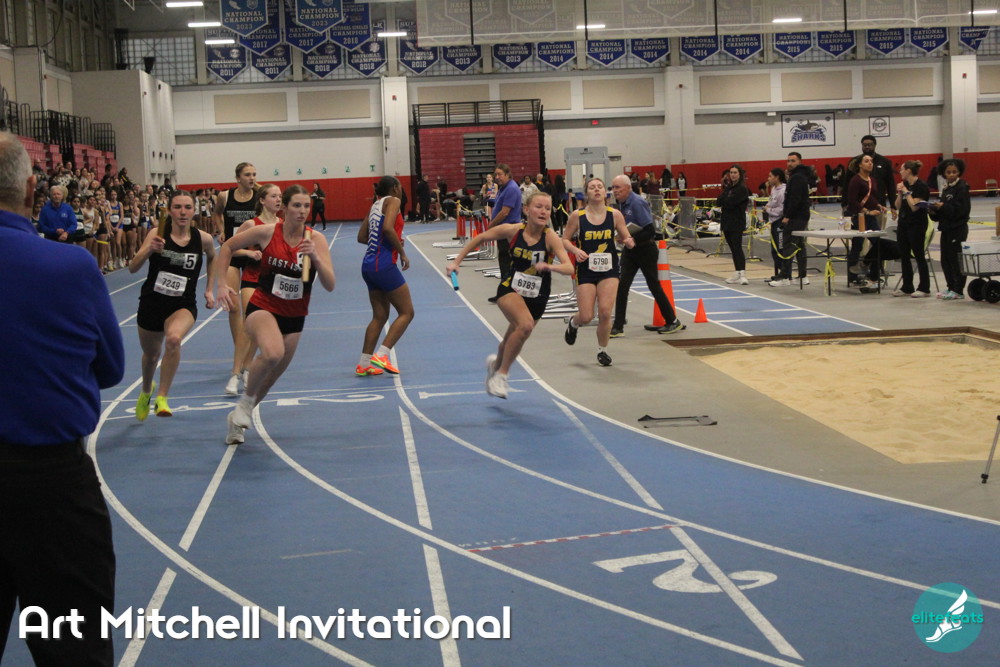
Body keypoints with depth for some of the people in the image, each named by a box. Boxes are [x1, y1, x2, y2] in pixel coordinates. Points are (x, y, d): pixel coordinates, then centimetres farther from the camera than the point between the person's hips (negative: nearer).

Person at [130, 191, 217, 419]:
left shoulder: (203, 239, -8)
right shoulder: (157, 235, -11)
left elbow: (213, 258, 16)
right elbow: (132, 268, -18)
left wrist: (209, 290, 11)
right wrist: (149, 250, -36)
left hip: (183, 305, -1)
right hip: (152, 302, 1)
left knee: (174, 338, -33)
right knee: (151, 354, 19)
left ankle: (162, 398, -20)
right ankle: (146, 391, 54)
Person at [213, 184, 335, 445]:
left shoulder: (315, 240, -7)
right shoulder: (267, 233, -12)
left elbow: (329, 285, -12)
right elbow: (227, 247, 3)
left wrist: (316, 258, -28)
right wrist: (221, 284, -3)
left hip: (294, 316, 4)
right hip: (263, 307, -4)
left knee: (271, 377, 12)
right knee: (272, 353, -35)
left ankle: (237, 418, 38)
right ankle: (246, 399, -9)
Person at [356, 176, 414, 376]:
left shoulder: (376, 205, 18)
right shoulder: (393, 201, -5)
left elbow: (361, 237, 19)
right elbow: (388, 228, -21)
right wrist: (402, 253, -12)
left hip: (369, 265, 8)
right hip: (384, 264, -8)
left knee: (380, 316, 15)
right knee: (406, 312, -1)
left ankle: (364, 364, 12)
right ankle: (381, 356, -9)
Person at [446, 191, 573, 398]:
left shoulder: (550, 237, -17)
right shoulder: (513, 230, -13)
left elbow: (569, 268, -28)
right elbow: (480, 238, 2)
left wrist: (550, 266, -47)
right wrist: (457, 261, 1)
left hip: (537, 296, 2)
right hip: (510, 289, -2)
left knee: (512, 340, 16)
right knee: (525, 325, -30)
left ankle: (496, 364, 54)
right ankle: (501, 375, -12)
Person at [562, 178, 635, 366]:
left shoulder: (615, 214, -3)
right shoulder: (578, 216, -7)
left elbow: (625, 237, 7)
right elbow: (565, 239, 2)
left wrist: (628, 242, -16)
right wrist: (575, 250, -17)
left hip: (609, 269, 1)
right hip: (586, 270, -1)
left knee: (605, 313, -10)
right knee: (586, 316, -3)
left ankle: (602, 351, 14)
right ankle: (573, 322, 37)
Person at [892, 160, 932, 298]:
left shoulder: (921, 187, -13)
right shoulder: (904, 184, 10)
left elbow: (914, 206, -20)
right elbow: (898, 206, 10)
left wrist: (906, 192, -15)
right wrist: (900, 193, -3)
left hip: (917, 225, -8)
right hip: (903, 223, 8)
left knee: (919, 255, -3)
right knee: (904, 256, 9)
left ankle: (924, 288, 4)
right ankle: (907, 287, 16)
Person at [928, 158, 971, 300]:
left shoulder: (962, 187, -10)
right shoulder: (947, 188, 15)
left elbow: (960, 209, -18)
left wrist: (943, 207, -23)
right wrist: (934, 211, 1)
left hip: (958, 228, -8)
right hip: (946, 227, 8)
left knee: (956, 259, -5)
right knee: (945, 259, 11)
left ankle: (958, 291, 1)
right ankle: (951, 287, 20)